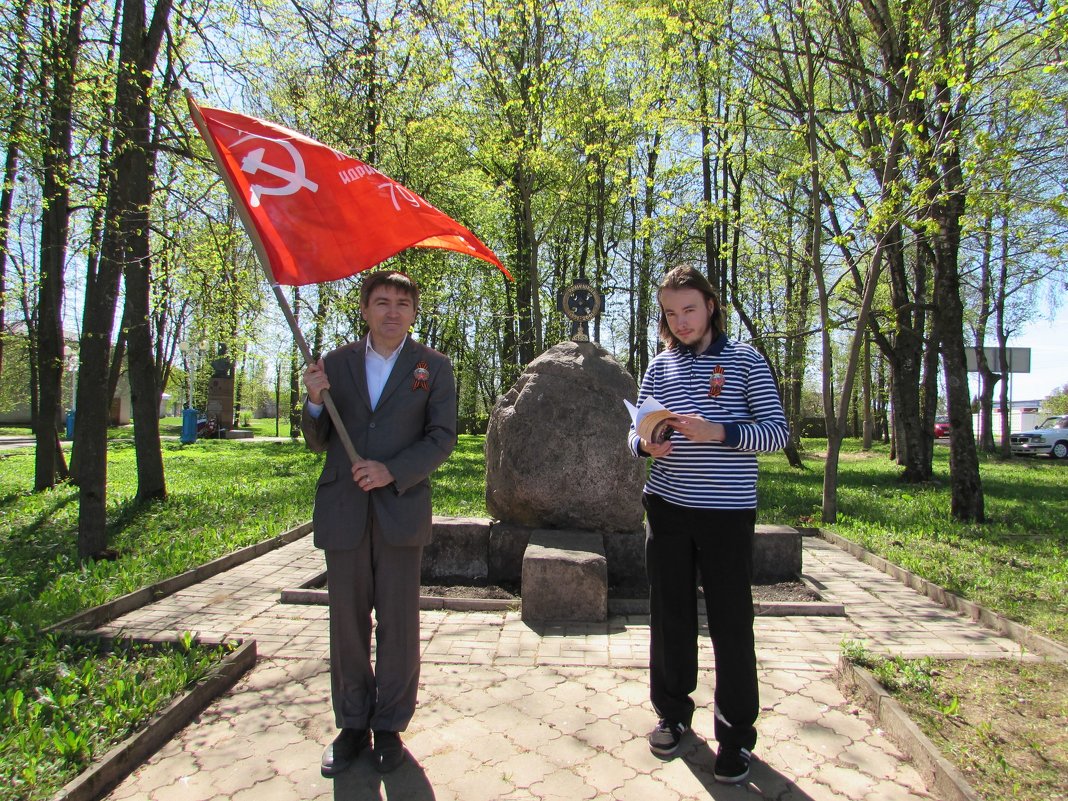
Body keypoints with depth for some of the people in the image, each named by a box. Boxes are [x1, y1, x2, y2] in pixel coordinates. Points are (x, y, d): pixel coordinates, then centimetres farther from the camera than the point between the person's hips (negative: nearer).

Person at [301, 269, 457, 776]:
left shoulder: (433, 368, 3)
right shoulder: (336, 364, 9)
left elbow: (442, 436, -3)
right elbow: (318, 442, 10)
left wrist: (391, 471, -16)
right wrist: (315, 401, -10)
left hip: (401, 510, -2)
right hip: (343, 511, 2)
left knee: (398, 624, 7)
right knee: (347, 622, 10)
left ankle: (389, 726, 25)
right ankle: (352, 725, 28)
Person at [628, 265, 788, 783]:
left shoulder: (745, 361, -1)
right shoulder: (659, 367, 9)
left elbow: (776, 430, -6)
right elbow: (637, 432, 11)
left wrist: (717, 432, -22)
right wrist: (646, 444, -13)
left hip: (728, 511, -3)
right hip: (667, 507, 3)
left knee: (731, 623, 4)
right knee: (669, 615, 11)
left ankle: (736, 733, 23)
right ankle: (673, 712, 32)